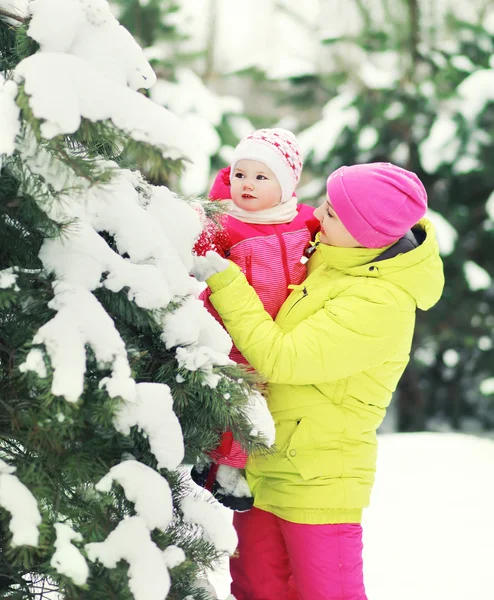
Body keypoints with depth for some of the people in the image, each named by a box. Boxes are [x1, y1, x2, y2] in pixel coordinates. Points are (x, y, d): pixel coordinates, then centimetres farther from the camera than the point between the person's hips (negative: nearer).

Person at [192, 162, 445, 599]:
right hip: (263, 465, 9)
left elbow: (279, 358, -26)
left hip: (317, 480, -9)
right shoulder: (336, 260, 3)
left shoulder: (380, 303, -25)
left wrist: (223, 280, -21)